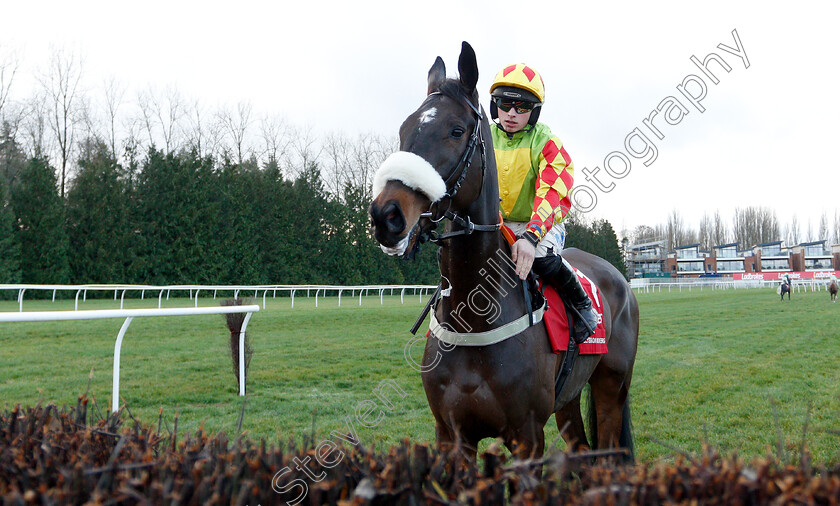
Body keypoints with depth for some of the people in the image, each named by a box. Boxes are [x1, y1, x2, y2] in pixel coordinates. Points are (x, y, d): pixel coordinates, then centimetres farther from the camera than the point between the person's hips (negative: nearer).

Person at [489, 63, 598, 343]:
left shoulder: (546, 144, -12)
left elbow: (550, 196, -25)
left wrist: (531, 236, -42)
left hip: (542, 223, -4)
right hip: (497, 223, 5)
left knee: (543, 258, -35)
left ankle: (582, 303, -7)